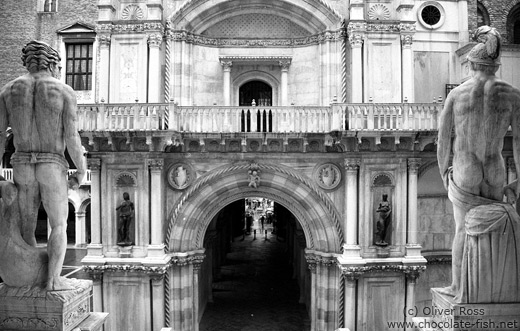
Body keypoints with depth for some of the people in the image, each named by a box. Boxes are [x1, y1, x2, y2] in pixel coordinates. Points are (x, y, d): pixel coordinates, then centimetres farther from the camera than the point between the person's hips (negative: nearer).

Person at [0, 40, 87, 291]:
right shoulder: (65, 92, -6)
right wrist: (81, 169, 3)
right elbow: (71, 138, -10)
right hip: (52, 168, -3)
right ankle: (54, 279, -6)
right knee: (59, 226, 6)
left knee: (27, 228, 14)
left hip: (22, 167, 3)